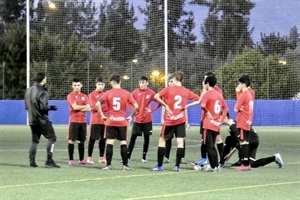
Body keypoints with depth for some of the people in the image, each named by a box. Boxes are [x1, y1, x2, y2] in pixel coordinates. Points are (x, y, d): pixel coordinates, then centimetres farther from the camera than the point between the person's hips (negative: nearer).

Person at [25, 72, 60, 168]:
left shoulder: (28, 90, 8)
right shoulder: (42, 92, -16)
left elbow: (26, 106, 14)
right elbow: (44, 107, -21)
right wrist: (50, 107, -3)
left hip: (32, 120, 8)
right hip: (42, 120, -8)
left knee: (34, 140, 15)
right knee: (52, 138, 0)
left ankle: (32, 162, 11)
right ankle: (49, 161, -5)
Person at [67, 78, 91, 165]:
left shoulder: (84, 96, 13)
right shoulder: (70, 95, -2)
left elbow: (88, 109, 2)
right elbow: (75, 107, -14)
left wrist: (79, 108, -10)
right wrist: (84, 106, -1)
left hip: (83, 121, 5)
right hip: (73, 121, -5)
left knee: (81, 141, 7)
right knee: (71, 140, -4)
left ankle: (81, 159, 13)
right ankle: (71, 159, 0)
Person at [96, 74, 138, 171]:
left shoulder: (108, 93, -2)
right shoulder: (126, 93, 0)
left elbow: (98, 104, -12)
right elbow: (136, 106, -7)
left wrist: (102, 115, -2)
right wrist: (131, 116, 5)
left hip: (110, 122, 0)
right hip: (122, 122, 0)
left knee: (109, 144, 3)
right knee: (123, 144, 5)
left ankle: (108, 165, 3)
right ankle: (125, 165, 5)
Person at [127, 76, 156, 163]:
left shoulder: (151, 93, -7)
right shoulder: (135, 92, -2)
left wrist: (151, 110, -10)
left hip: (147, 119, 0)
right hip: (137, 119, 1)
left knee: (146, 137, 4)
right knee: (133, 137, -1)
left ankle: (144, 157, 15)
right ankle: (128, 156, 2)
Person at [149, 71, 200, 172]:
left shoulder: (168, 89, -5)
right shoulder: (186, 91, 3)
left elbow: (156, 96, -15)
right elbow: (199, 99, 7)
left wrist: (165, 105, -10)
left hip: (169, 120, -2)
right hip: (181, 120, 2)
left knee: (162, 140, 8)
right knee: (180, 142, 2)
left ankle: (159, 166, 7)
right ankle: (177, 166, -1)